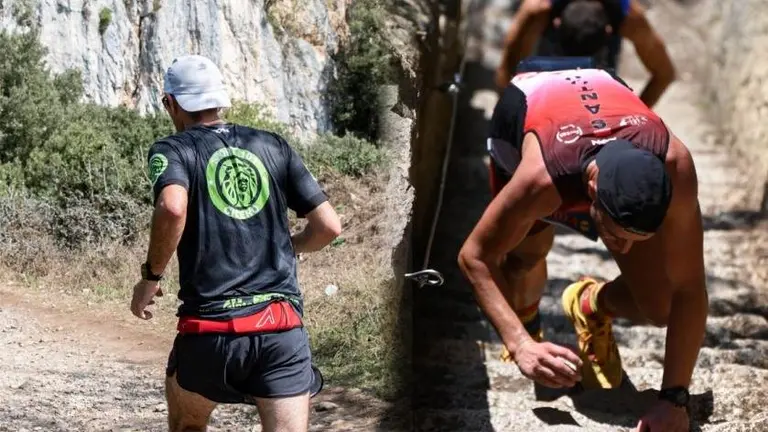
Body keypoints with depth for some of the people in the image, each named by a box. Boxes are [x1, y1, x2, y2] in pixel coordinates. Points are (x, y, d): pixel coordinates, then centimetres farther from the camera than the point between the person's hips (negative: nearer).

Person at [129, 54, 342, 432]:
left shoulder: (172, 150, 1)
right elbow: (328, 225, 9)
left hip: (210, 330, -1)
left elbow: (173, 208, -21)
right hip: (283, 329, 2)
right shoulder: (274, 146, 12)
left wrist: (150, 276, -7)